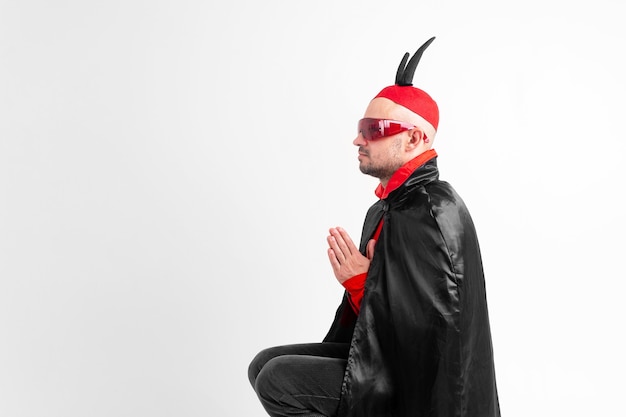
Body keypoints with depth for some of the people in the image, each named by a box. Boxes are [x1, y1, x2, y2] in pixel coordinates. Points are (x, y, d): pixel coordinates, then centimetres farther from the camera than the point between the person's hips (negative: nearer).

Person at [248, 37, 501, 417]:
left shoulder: (432, 214, -21)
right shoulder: (391, 206, 9)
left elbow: (427, 332, -25)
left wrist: (359, 282, -18)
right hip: (385, 358, 9)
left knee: (277, 379, -16)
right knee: (266, 364, 7)